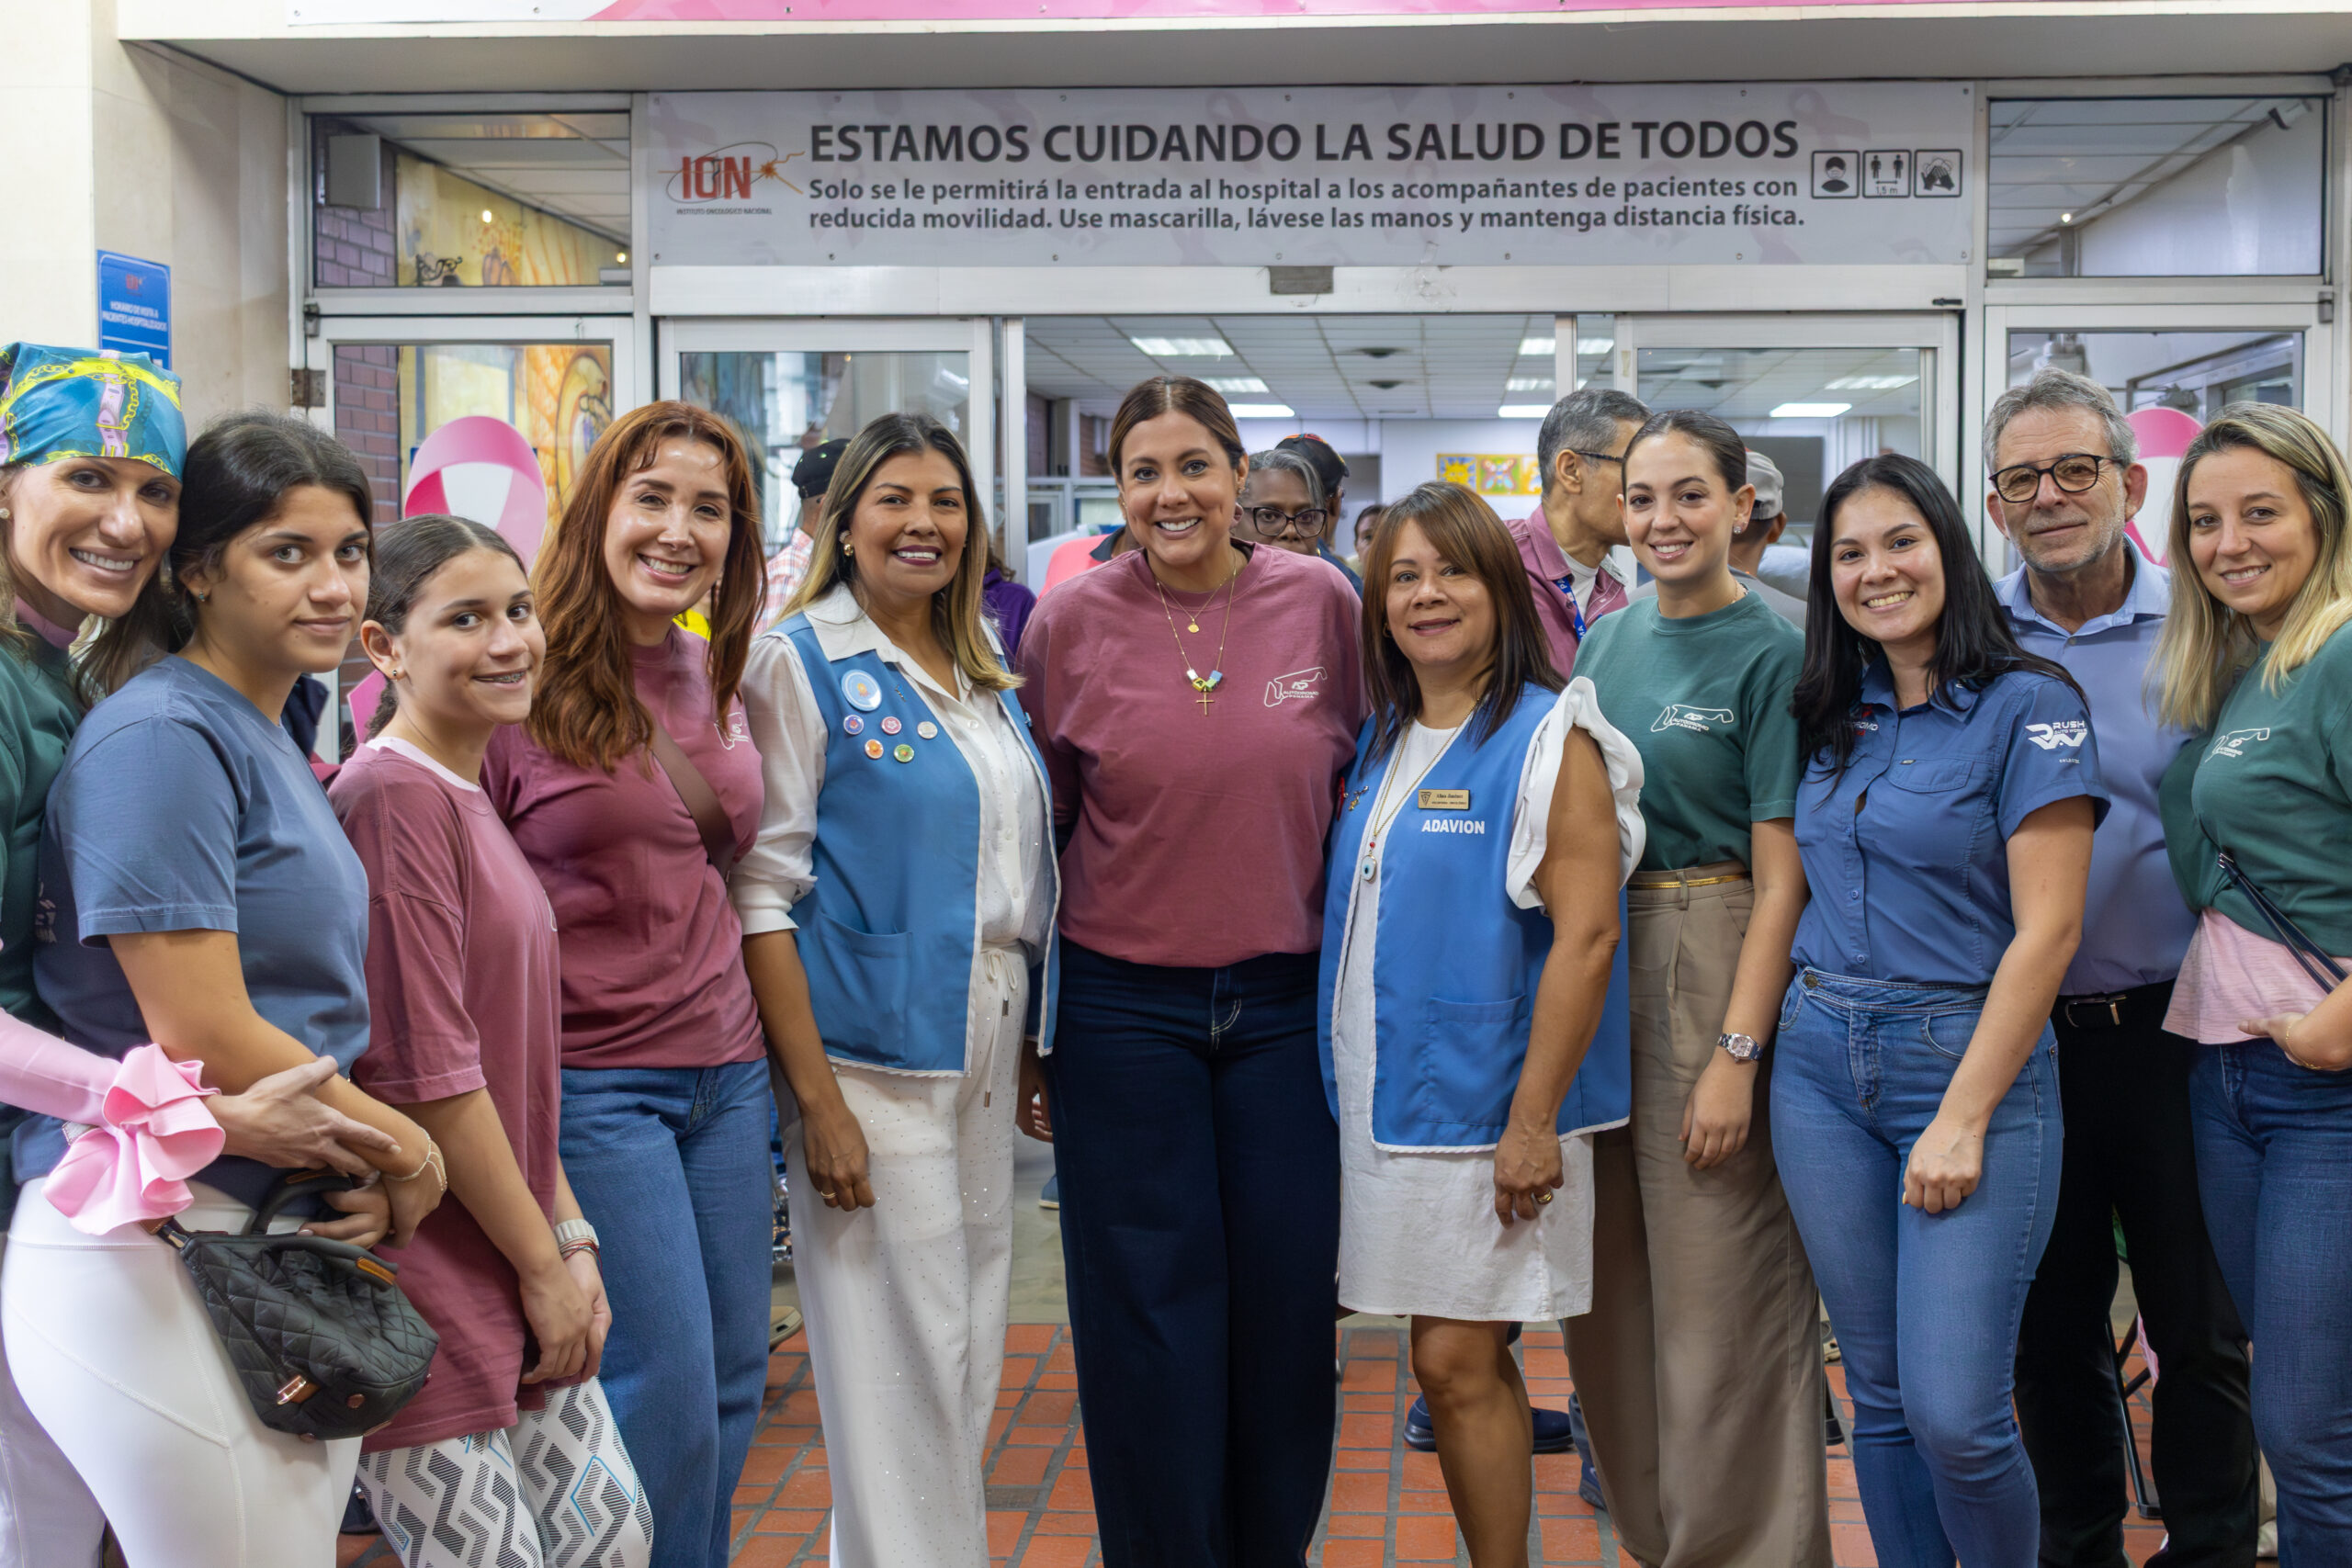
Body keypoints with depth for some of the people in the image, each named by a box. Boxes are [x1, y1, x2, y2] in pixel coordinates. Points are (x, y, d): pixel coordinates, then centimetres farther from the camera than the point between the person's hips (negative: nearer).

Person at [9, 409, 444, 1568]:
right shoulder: (161, 738, -13)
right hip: (153, 1263, -8)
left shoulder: (275, 743, 14)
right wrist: (404, 1149, -6)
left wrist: (370, 1177, 1)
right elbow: (200, 1038, -19)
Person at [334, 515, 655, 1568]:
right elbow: (426, 1072, -19)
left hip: (521, 1280, 9)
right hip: (427, 1291, -9)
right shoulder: (393, 796, -16)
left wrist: (571, 1238, 8)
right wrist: (543, 1265, -11)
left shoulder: (466, 799, 14)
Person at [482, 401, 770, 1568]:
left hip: (726, 1073, 7)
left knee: (733, 1384, 11)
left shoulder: (717, 676, 9)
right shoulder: (523, 676, -10)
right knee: (666, 1399, -4)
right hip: (589, 1075, -6)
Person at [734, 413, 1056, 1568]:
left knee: (970, 1346, 14)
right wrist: (814, 1098, -17)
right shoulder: (802, 662, -7)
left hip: (986, 1040, 7)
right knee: (901, 1355, -2)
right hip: (874, 1050, -6)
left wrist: (1038, 1047, 11)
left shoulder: (984, 679, 12)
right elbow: (764, 888, -11)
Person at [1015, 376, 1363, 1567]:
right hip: (1122, 1005, -1)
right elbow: (1035, 821, 5)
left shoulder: (1322, 602, -1)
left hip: (1287, 999, 1)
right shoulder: (1070, 620, -3)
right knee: (1149, 1311, 5)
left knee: (1288, 1302, 7)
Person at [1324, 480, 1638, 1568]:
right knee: (1452, 1360, 12)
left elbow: (1585, 937, -16)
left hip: (1486, 1108, -6)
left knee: (1459, 1359, -3)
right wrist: (1349, 1087, 12)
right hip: (1386, 1100, 6)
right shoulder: (1377, 743, 12)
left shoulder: (1549, 740, -9)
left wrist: (1534, 1121, -20)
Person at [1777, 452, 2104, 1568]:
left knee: (1954, 1413, -9)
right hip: (1823, 1064, 5)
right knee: (1880, 1394, 10)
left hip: (1969, 1057, -5)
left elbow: (2047, 930, -12)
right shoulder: (1832, 719, 11)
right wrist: (1744, 1055, 6)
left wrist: (1963, 1117, -15)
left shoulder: (2028, 707, -7)